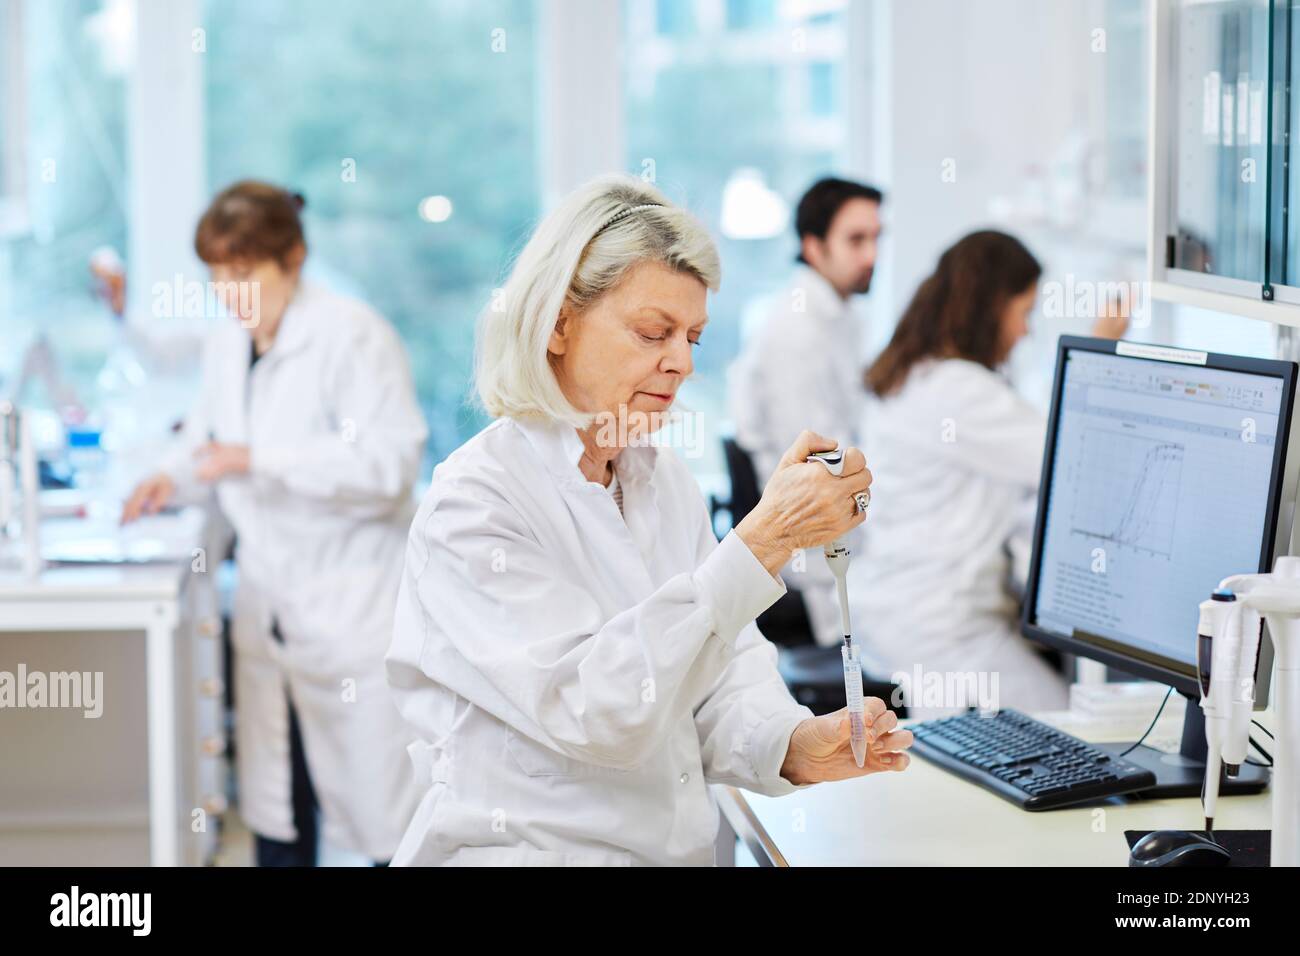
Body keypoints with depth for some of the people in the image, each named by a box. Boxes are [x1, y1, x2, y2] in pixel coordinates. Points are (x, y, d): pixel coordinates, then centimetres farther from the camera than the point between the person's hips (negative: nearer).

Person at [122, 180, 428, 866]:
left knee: (378, 790, -3)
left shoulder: (353, 334, -15)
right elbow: (209, 430, 26)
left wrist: (259, 461, -27)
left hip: (351, 597, -7)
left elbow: (389, 461, -23)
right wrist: (173, 477, 4)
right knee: (274, 792, 13)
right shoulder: (227, 344, 10)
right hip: (268, 596, 8)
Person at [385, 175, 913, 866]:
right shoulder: (474, 502, -10)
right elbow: (590, 709, -20)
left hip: (679, 849, 6)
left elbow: (722, 681, 10)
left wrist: (794, 746, -11)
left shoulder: (665, 480, 12)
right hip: (529, 850, -6)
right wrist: (765, 539, -23)